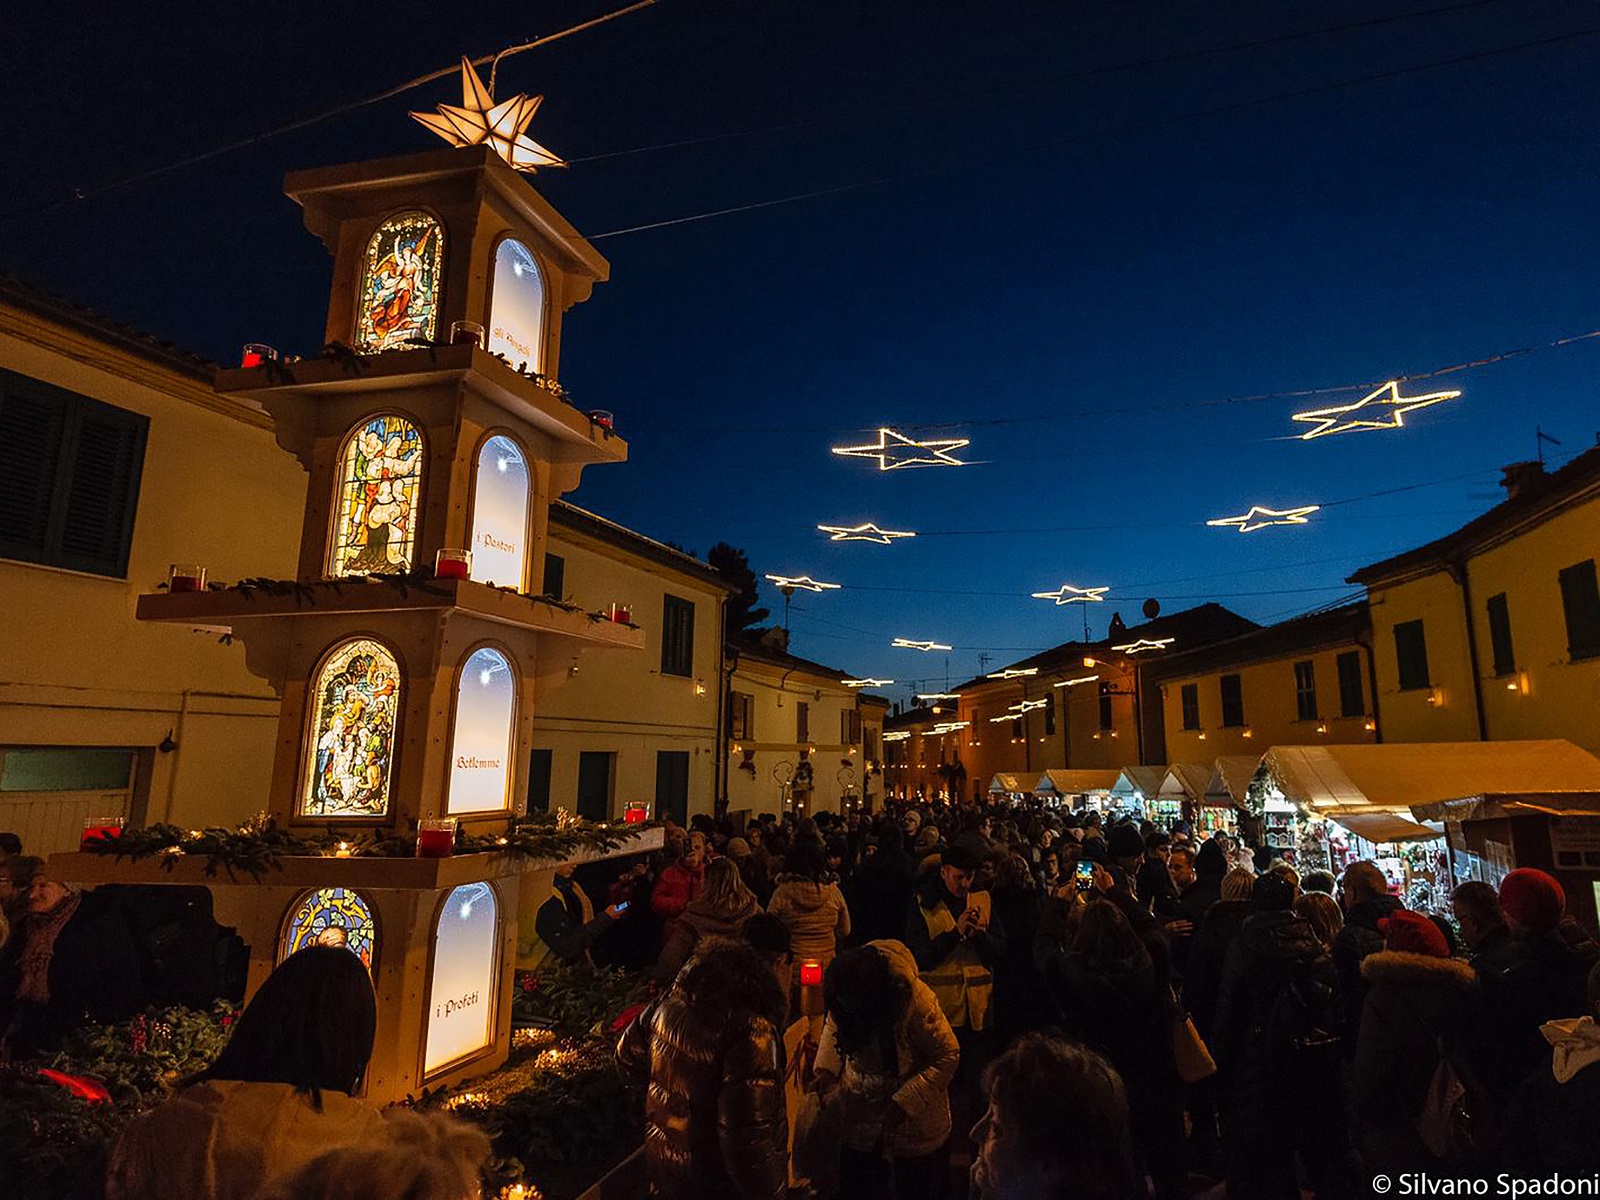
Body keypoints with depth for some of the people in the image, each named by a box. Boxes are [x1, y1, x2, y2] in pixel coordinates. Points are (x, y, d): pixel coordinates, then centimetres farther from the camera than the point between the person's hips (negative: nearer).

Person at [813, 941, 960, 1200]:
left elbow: (947, 1055, -22)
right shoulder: (842, 1003, -17)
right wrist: (826, 1068, -12)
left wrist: (904, 1101, -25)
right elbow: (834, 1025, 4)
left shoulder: (917, 999, -32)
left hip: (913, 1119, -3)